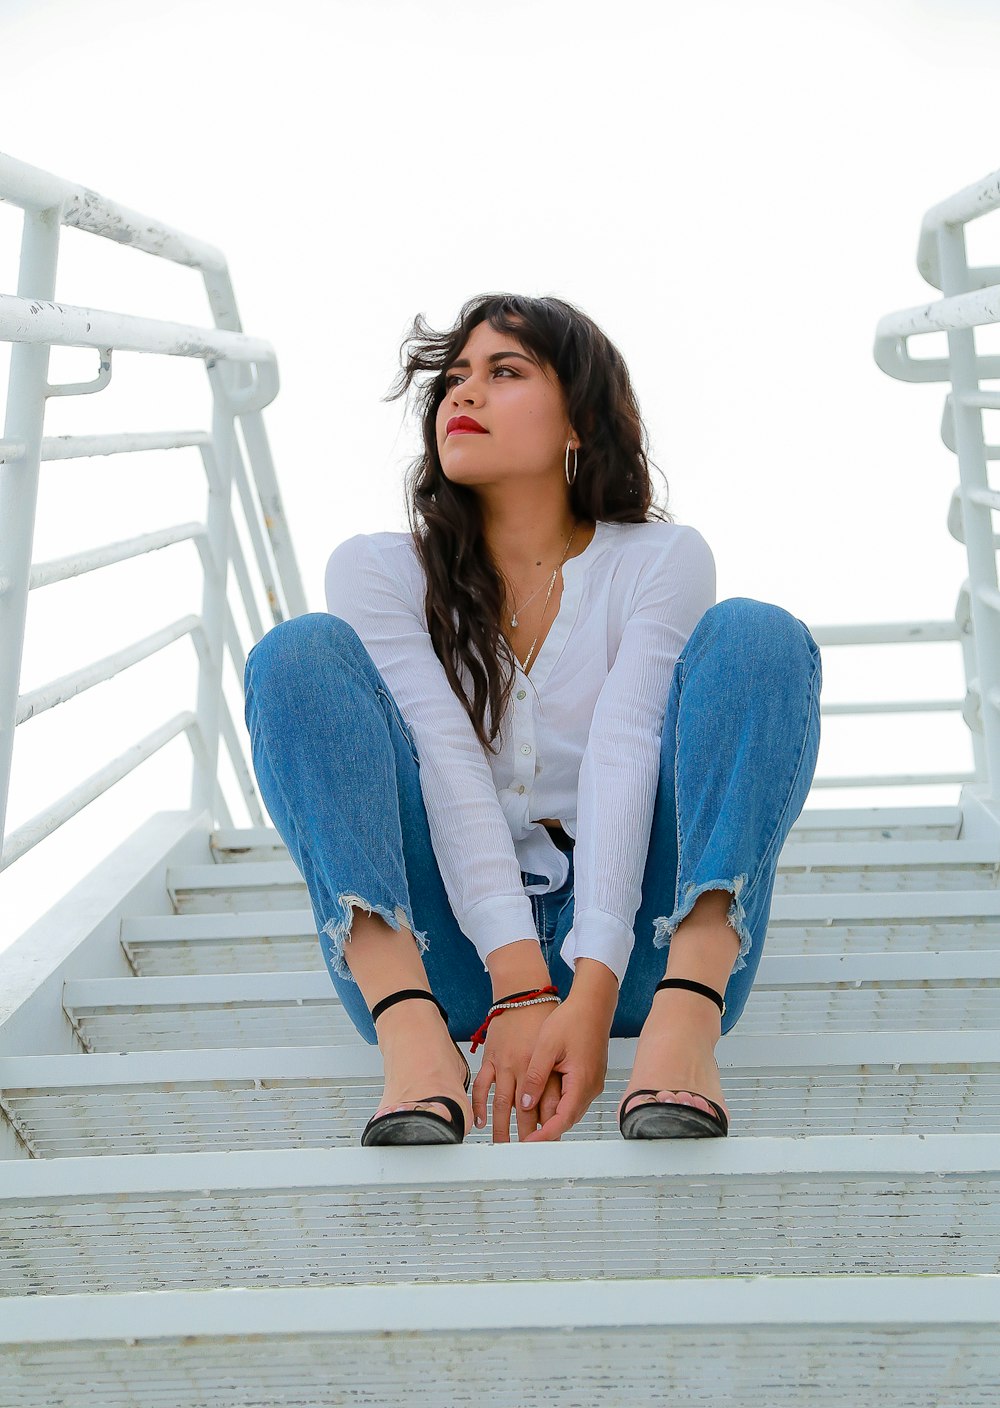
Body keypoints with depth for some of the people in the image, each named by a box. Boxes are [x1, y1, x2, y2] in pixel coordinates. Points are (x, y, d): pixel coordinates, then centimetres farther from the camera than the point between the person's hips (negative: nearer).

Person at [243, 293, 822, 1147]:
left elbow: (623, 761, -12)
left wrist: (591, 993, -26)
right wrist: (519, 985, -24)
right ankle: (412, 1032, -36)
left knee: (754, 635, -16)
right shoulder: (377, 570, 5)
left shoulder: (660, 560, 4)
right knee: (300, 652, -16)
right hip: (450, 950, 1)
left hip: (636, 945, 0)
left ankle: (684, 1020, -37)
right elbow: (447, 767, -10)